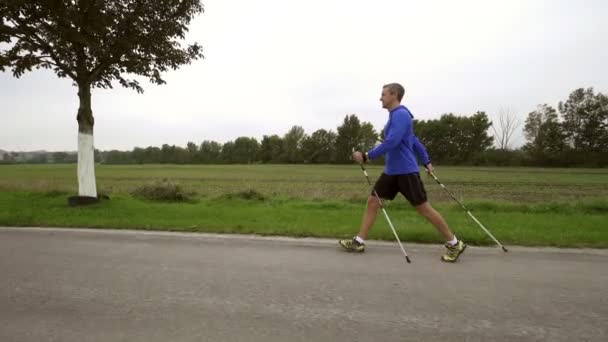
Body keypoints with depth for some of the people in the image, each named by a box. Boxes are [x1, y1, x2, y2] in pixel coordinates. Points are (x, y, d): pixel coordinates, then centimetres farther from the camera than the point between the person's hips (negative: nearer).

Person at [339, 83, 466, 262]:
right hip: (391, 171, 10)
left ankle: (454, 244, 13)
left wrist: (367, 156, -24)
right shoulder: (396, 116, 17)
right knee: (372, 201, 5)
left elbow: (391, 142, -26)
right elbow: (414, 141, 22)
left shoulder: (400, 114, -14)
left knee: (423, 208, -2)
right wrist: (427, 161, 25)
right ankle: (359, 241, 12)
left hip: (406, 171, -10)